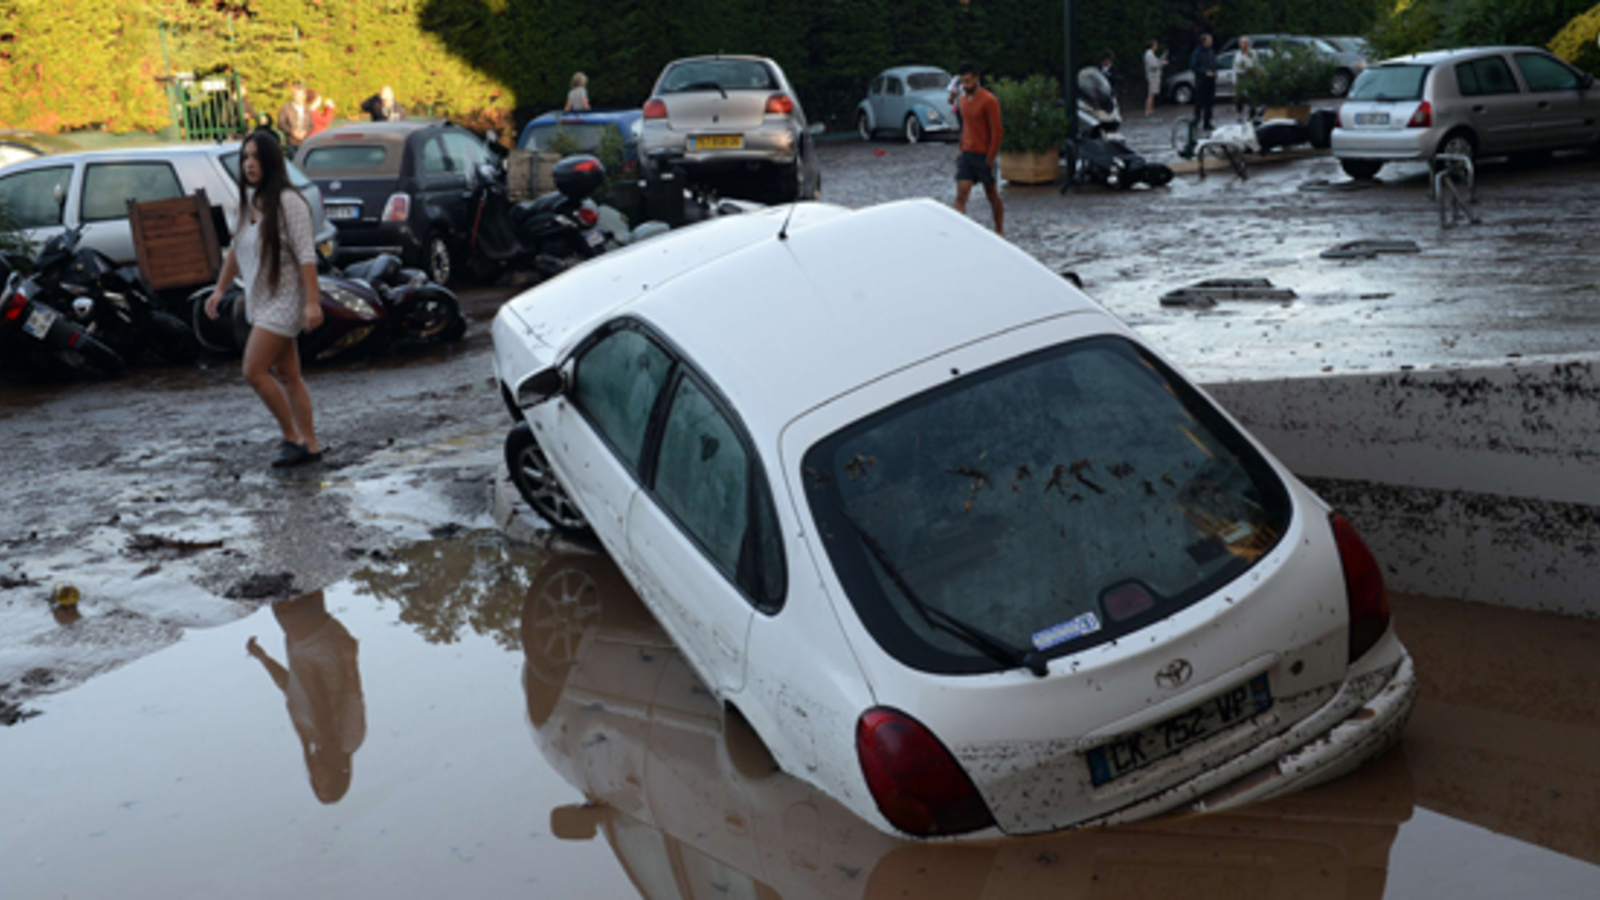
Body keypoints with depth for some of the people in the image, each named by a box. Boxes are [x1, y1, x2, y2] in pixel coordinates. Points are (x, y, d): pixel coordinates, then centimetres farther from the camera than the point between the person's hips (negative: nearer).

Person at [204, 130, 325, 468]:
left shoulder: (288, 202, -14)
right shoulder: (248, 203, 11)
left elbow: (306, 256, -19)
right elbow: (235, 250, 22)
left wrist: (312, 301, -24)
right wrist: (220, 289, 21)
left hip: (283, 300, -8)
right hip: (262, 301, 8)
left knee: (254, 371, -11)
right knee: (286, 376, 9)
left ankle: (292, 438, 1)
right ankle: (310, 444, 15)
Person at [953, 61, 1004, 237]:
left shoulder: (989, 101, -13)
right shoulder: (963, 99, 9)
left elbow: (996, 131, -14)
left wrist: (990, 158, -16)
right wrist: (961, 150, 13)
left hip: (983, 156, -6)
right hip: (966, 155, 6)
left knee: (992, 195, 9)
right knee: (961, 195, -7)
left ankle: (999, 231, 23)